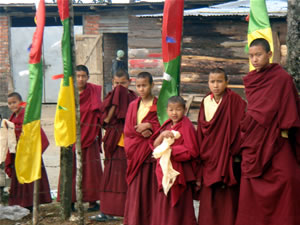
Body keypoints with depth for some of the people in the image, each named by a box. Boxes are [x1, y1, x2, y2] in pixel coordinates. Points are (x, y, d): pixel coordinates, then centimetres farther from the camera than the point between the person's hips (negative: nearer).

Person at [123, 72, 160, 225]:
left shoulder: (159, 105, 0)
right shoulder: (133, 106, 12)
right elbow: (127, 130, 7)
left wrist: (149, 126, -15)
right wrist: (141, 131, -11)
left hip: (152, 153, -3)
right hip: (136, 153, 3)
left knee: (151, 189, -3)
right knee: (135, 189, 3)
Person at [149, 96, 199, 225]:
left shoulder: (187, 127, -9)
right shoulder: (167, 126, 13)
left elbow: (192, 152, -15)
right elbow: (155, 145, 7)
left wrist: (171, 150, -18)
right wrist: (162, 135, -12)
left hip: (179, 174, -7)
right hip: (165, 172, 7)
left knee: (178, 209, -3)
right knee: (163, 207, 9)